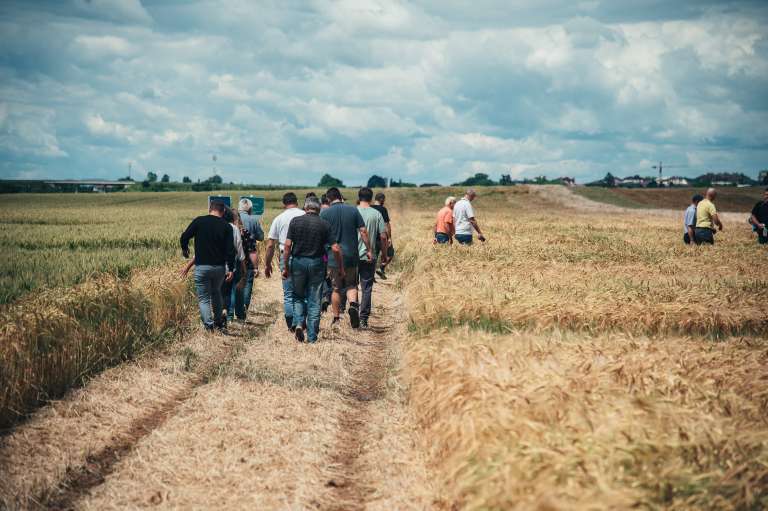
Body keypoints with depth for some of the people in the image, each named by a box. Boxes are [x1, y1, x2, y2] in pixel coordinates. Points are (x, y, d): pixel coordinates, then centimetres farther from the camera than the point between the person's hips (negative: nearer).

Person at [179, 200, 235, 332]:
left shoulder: (199, 221, -4)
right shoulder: (226, 226, -1)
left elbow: (184, 237, -2)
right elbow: (230, 250, -5)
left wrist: (185, 249, 19)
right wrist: (231, 269, 0)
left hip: (202, 266, -2)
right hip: (220, 267, 3)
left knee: (203, 298, 5)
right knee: (216, 293, 25)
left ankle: (209, 325, -11)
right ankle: (218, 323, 27)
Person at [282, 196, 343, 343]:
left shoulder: (295, 221, -1)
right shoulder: (324, 224, -1)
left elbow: (288, 245, -5)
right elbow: (335, 249, -5)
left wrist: (285, 267, 1)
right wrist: (341, 267, 8)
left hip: (298, 262, 0)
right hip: (317, 264, 0)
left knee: (298, 296, 18)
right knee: (314, 301, 7)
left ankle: (299, 323, -5)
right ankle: (312, 337, 6)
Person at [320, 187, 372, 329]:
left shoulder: (325, 213, -3)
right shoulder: (353, 210, 1)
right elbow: (363, 231, -1)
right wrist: (369, 250, 6)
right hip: (351, 255, 1)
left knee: (336, 288, 9)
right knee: (351, 285, 12)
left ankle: (336, 319, 14)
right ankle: (353, 305, -16)